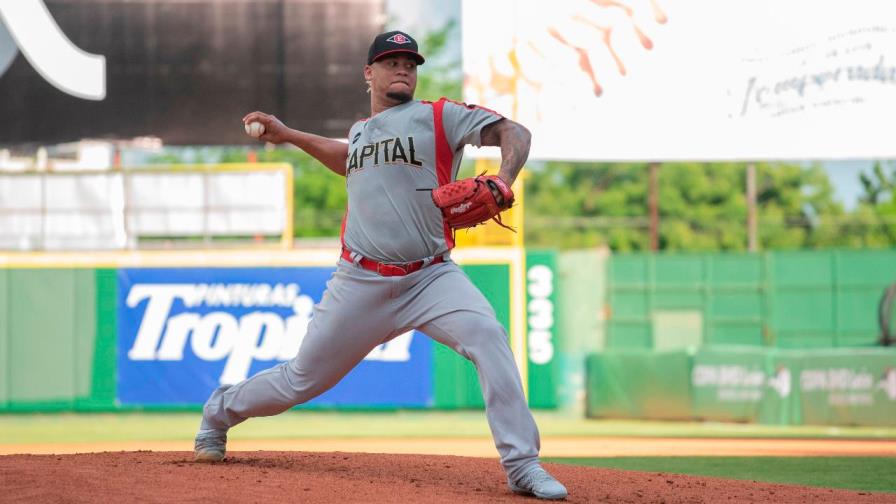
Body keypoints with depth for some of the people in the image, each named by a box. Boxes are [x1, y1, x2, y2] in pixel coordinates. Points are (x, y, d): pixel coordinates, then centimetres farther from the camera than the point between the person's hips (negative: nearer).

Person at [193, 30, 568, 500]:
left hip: (431, 277, -3)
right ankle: (220, 412, 37)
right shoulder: (359, 131, 15)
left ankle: (521, 466, -26)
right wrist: (290, 135, 33)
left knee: (488, 337, -29)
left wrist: (503, 182, -26)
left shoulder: (438, 116, 0)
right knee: (303, 379, 8)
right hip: (361, 282, 3)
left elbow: (513, 132, -7)